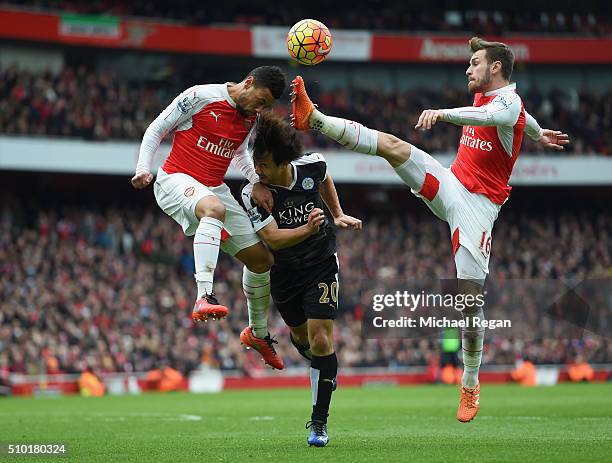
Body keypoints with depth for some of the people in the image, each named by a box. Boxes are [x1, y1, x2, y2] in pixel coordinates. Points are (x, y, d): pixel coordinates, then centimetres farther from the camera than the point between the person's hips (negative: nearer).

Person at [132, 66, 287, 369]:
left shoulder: (252, 118, 7)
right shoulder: (199, 97, -12)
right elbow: (156, 130, -4)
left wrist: (257, 182, 7)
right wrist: (143, 169, -16)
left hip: (214, 189, 7)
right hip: (175, 181, -7)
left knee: (262, 260, 6)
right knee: (214, 208, -42)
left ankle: (258, 333, 29)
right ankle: (204, 297, -52)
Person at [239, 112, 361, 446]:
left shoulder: (312, 165, -17)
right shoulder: (252, 194, -24)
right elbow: (272, 238, -30)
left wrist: (338, 215, 9)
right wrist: (307, 230, -45)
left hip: (321, 265, -1)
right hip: (283, 272, 1)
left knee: (320, 341, -12)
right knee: (301, 336, 18)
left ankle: (318, 423, -2)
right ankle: (325, 369, 55)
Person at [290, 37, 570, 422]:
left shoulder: (509, 102, -12)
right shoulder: (483, 96, 12)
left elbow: (490, 116, -39)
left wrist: (443, 113, -55)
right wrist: (539, 134, 56)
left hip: (479, 205, -7)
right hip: (449, 185, 7)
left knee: (470, 296, -8)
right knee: (393, 146, -16)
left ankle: (470, 384, 6)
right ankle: (315, 119, -18)